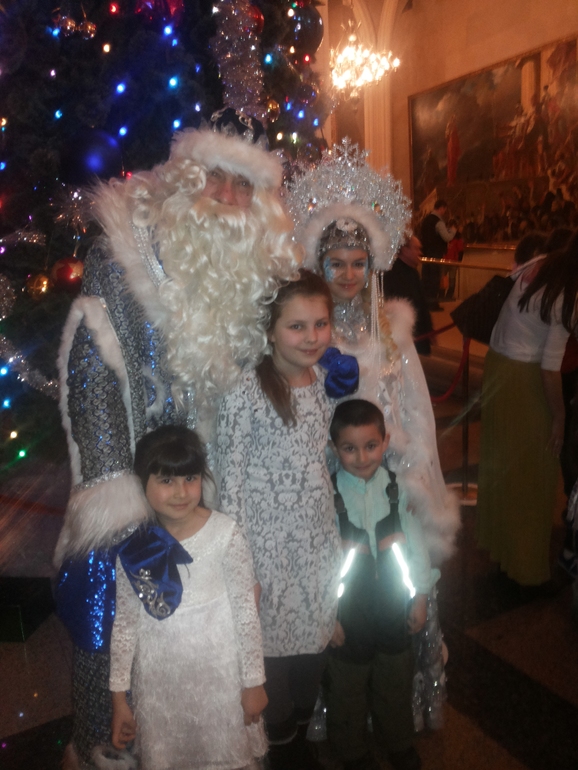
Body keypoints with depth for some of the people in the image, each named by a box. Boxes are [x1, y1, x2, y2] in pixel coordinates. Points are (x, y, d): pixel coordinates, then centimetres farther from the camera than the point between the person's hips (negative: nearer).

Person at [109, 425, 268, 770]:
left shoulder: (225, 534, -18)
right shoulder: (132, 545, -9)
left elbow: (246, 612, -10)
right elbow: (125, 624, 1)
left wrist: (254, 682, -4)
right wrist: (119, 696, 6)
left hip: (219, 679, -2)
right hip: (157, 684, 3)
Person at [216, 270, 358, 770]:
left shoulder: (329, 382, 1)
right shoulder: (246, 393, -18)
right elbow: (231, 482, -14)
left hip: (320, 541, 6)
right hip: (268, 546, -5)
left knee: (315, 641, 20)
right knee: (274, 646, 11)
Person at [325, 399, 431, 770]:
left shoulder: (397, 487, -10)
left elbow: (415, 541, -4)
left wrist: (420, 596, -2)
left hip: (394, 604, 3)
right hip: (349, 610, -2)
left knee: (397, 681, 23)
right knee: (349, 685, 18)